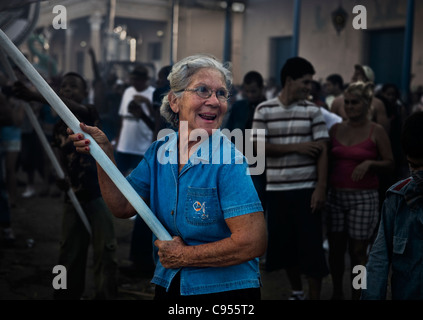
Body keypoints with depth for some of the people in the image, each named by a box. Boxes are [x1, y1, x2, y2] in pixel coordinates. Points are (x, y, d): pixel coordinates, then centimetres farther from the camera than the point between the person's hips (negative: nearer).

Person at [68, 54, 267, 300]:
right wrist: (104, 152, -8)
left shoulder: (227, 162, -19)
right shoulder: (159, 151, 0)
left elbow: (253, 243, -25)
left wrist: (185, 256, -15)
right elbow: (123, 206, 2)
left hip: (225, 289, -5)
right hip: (168, 287, 5)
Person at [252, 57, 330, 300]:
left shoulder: (313, 111, 1)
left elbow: (322, 151, -3)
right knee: (284, 244, 11)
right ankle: (297, 292, 30)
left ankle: (314, 296, 8)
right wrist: (296, 147, -12)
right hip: (276, 189, 2)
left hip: (306, 188, -1)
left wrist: (321, 188, -12)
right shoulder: (264, 110, 2)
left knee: (311, 246, -2)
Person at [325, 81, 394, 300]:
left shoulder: (376, 131, -1)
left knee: (358, 250, 1)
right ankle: (337, 292, 24)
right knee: (335, 247, 8)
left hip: (364, 197, -3)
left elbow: (390, 164, 0)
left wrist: (370, 163, -17)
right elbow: (327, 160, 15)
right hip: (336, 195, 4)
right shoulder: (336, 129, 9)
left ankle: (356, 295, 13)